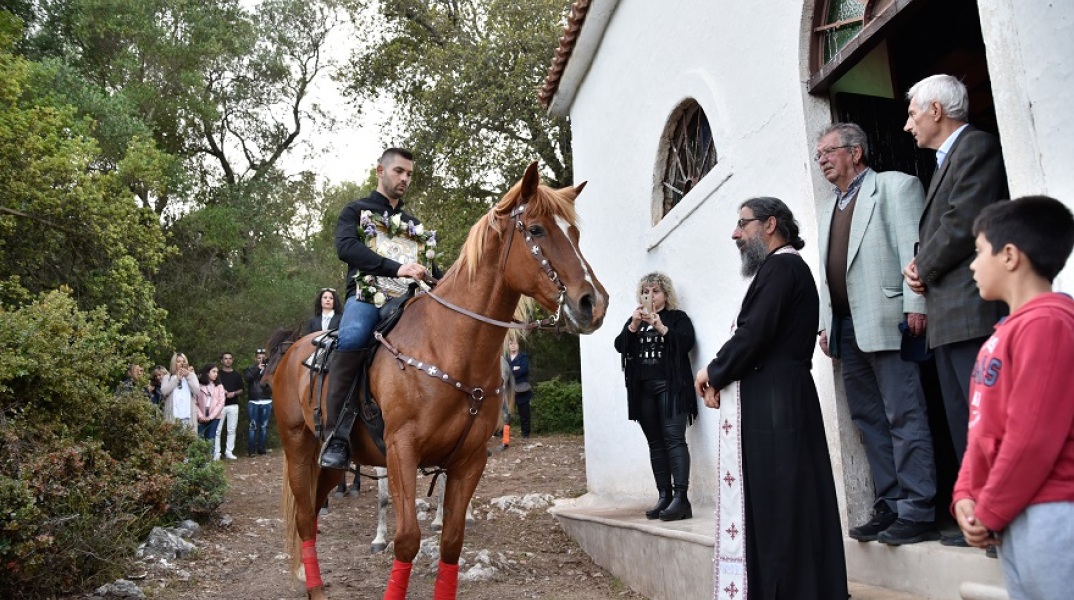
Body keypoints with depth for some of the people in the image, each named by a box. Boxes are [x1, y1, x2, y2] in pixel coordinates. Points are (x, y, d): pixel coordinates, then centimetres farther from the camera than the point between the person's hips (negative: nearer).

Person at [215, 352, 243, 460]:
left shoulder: (237, 375, 10)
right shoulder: (218, 374, 4)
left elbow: (241, 390, 11)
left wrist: (234, 393, -9)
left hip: (233, 405, 2)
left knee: (232, 430, 3)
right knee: (217, 430, -3)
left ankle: (229, 452, 10)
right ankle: (216, 453, 3)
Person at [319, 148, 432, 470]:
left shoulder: (414, 223, 29)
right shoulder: (356, 210, 13)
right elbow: (346, 247, -9)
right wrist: (396, 268, -23)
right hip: (366, 294, -5)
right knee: (352, 337, -37)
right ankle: (337, 435, -31)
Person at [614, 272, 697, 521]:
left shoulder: (677, 317, 6)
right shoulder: (635, 320, 18)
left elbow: (687, 343, -10)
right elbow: (619, 345, 5)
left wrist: (661, 327, -20)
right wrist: (633, 326, -10)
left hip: (670, 386, -5)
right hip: (643, 389, 5)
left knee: (674, 439, -12)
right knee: (655, 443, 5)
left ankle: (681, 498, -15)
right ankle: (664, 496, 8)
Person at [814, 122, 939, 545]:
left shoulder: (895, 185, 3)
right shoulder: (830, 210, 24)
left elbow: (914, 247, -8)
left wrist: (915, 306, -17)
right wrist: (826, 324, 14)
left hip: (888, 323, -8)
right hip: (848, 330, 8)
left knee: (904, 418, -5)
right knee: (870, 422, 9)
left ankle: (917, 513, 0)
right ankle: (889, 508, 16)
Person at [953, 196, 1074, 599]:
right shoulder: (1007, 331, 15)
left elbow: (1033, 438, -21)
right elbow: (982, 426, 15)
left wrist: (988, 513, -12)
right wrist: (966, 496, 4)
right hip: (1015, 514, 9)